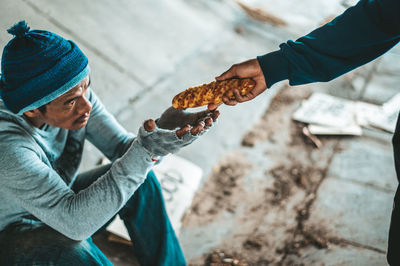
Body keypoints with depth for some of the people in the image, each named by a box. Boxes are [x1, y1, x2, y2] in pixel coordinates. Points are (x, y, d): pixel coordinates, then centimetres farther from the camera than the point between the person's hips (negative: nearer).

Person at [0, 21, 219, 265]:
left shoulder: (74, 91, -18)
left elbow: (122, 148, -11)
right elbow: (75, 222, -37)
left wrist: (164, 129, -32)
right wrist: (145, 152, -44)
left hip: (57, 203, 6)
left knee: (141, 181, -11)